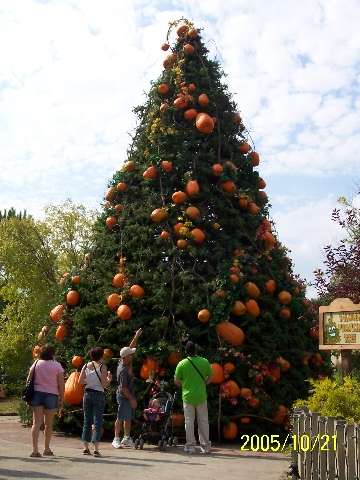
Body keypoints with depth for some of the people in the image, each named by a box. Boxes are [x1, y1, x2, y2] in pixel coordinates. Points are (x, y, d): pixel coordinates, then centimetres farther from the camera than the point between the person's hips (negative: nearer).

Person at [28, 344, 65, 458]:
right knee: (48, 424, 12)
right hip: (51, 395, -1)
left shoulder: (36, 363, 4)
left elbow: (29, 380, 3)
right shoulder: (57, 366, -2)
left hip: (37, 394, 1)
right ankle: (47, 449, 22)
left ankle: (35, 449, -12)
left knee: (37, 422, -1)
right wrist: (61, 399, 2)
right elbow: (61, 384, -5)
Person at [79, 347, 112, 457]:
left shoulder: (86, 366, 4)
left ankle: (86, 448, 14)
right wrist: (109, 379, 8)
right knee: (98, 421, -2)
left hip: (87, 393, 4)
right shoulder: (102, 367, -8)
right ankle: (96, 449, -6)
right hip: (99, 394, -4)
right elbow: (104, 384, -11)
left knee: (87, 421, 12)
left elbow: (80, 381, 4)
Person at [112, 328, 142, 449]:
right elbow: (123, 388, -23)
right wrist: (132, 399, -18)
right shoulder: (123, 370, -24)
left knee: (128, 418, 13)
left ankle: (126, 438, 21)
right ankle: (116, 439, 5)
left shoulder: (123, 361, 0)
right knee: (121, 418, -2)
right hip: (124, 396, -9)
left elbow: (131, 347, 12)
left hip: (129, 395, 9)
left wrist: (136, 336, 10)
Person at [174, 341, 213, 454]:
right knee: (203, 421, 10)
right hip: (201, 396, 1)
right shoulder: (204, 362, -3)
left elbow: (176, 381, -2)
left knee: (189, 421, 8)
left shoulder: (182, 364, -8)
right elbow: (209, 378, 7)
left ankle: (190, 445, 9)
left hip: (188, 396, -1)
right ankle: (205, 446, 13)